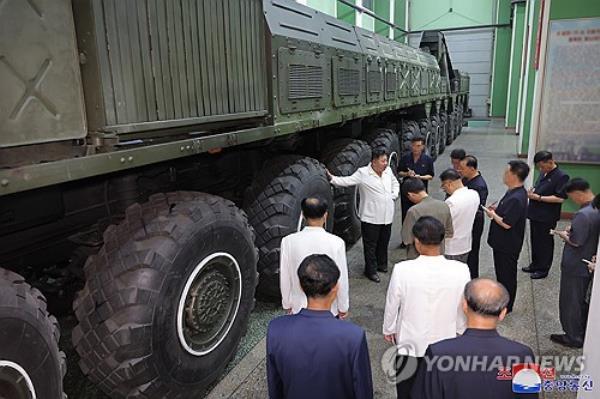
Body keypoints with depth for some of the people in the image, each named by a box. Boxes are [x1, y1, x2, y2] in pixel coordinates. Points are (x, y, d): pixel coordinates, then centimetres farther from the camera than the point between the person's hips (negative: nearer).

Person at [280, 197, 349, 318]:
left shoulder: (289, 241, -14)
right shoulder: (336, 242, -18)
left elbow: (285, 277, -5)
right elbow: (341, 278, -10)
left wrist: (287, 304, 10)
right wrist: (343, 307, 5)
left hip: (299, 307, 1)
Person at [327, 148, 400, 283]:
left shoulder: (388, 171, 6)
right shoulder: (363, 173, -14)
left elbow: (395, 183, 23)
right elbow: (347, 181, -20)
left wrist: (394, 195, 7)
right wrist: (332, 178, -33)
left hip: (387, 216, 6)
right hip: (371, 217, -6)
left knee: (384, 243, 19)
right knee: (370, 245, 4)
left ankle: (382, 264, 39)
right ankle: (371, 270, 18)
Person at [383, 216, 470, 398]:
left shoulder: (402, 269, -26)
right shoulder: (461, 271, -22)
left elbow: (392, 305, -12)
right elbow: (463, 309, -7)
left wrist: (388, 329, 8)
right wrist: (461, 332, 13)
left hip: (410, 344, -1)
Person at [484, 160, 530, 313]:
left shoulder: (516, 198, -29)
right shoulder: (515, 192, 4)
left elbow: (506, 224, -30)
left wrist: (493, 214, -14)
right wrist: (496, 210, 3)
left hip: (508, 245, -10)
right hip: (502, 242, 10)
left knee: (506, 275, 7)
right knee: (501, 272, 23)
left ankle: (506, 307, 23)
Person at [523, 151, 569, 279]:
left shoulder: (561, 176, -15)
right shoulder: (543, 174, 8)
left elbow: (560, 198, -21)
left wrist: (538, 197, -22)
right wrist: (533, 191, 2)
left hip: (547, 218, -8)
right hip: (535, 214, 8)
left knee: (545, 243, 6)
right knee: (535, 241, 18)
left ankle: (543, 269, 20)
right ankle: (535, 265, 33)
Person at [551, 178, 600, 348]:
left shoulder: (583, 214, -29)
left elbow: (576, 242, -26)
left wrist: (564, 235, -8)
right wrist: (573, 231, 6)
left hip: (575, 267, -8)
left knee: (570, 302, 7)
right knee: (583, 300, 22)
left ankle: (573, 337, 20)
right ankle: (583, 333, 36)